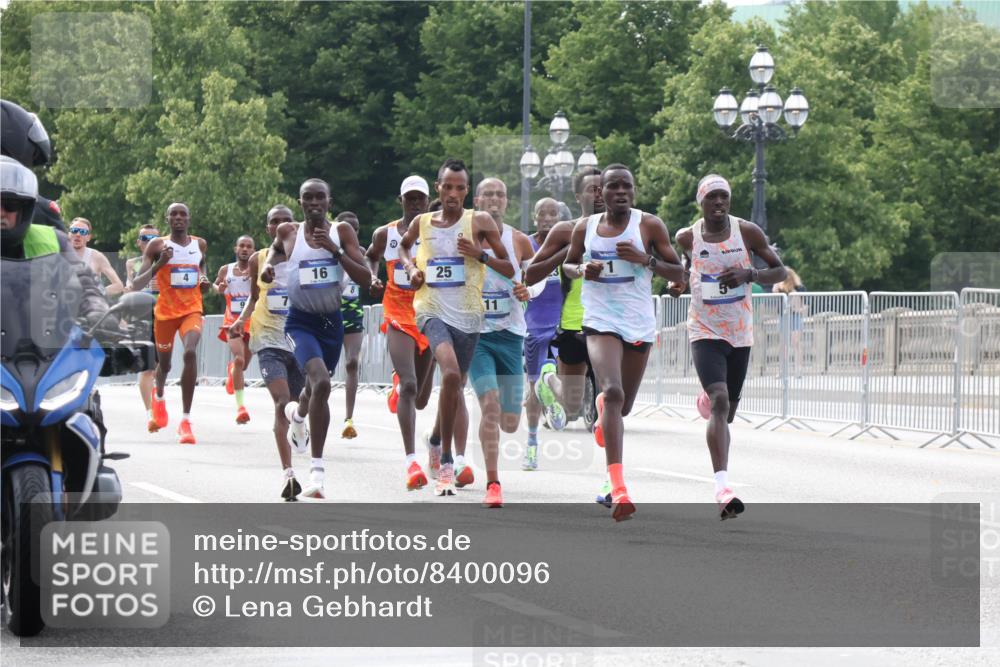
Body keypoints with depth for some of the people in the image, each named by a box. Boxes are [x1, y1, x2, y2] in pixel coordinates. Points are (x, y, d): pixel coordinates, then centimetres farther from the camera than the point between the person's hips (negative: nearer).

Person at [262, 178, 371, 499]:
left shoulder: (342, 232, -2)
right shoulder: (288, 232, -3)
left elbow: (365, 279, -9)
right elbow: (277, 247, 20)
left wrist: (335, 250, -20)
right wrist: (269, 263, -2)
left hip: (332, 321, 3)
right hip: (301, 321, -3)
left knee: (317, 388, 18)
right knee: (321, 383, -26)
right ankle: (317, 471, -26)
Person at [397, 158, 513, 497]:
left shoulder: (480, 222, -1)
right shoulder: (422, 223, 5)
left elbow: (509, 270, 0)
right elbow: (403, 245, 28)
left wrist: (480, 254, -16)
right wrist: (410, 268, 8)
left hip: (468, 315, 2)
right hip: (433, 311, -1)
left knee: (456, 384, 13)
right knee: (451, 373, -26)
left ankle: (438, 439, 42)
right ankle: (446, 461, -20)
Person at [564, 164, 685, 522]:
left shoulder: (649, 225, -2)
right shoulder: (584, 228, 3)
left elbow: (679, 273, 1)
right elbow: (568, 264, 20)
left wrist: (645, 259, -16)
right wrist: (581, 270, -4)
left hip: (640, 324, 2)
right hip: (600, 321, -2)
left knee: (623, 406, 15)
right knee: (613, 392, -25)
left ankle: (603, 411, 57)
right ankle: (618, 488, -32)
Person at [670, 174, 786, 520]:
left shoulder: (747, 232, -3)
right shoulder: (687, 238, -2)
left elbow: (780, 271, 3)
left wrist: (749, 274, -16)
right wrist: (675, 282, -3)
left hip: (740, 333, 3)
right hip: (705, 332, -3)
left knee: (728, 408, 14)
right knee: (719, 401, -23)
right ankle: (723, 487, -32)